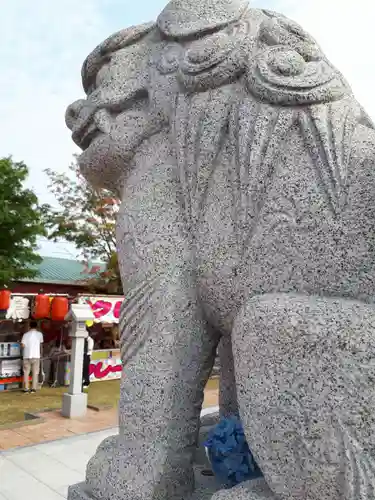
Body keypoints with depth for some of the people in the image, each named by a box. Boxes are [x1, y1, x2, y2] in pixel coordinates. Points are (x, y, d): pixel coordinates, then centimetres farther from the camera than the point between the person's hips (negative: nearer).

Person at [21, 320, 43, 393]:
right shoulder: (39, 334, -1)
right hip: (36, 356, 0)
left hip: (27, 356, 0)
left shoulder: (26, 334, -2)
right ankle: (33, 388, 5)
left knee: (26, 373, 8)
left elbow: (23, 345, -8)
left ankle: (26, 388, 7)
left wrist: (27, 345, 13)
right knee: (35, 372, 7)